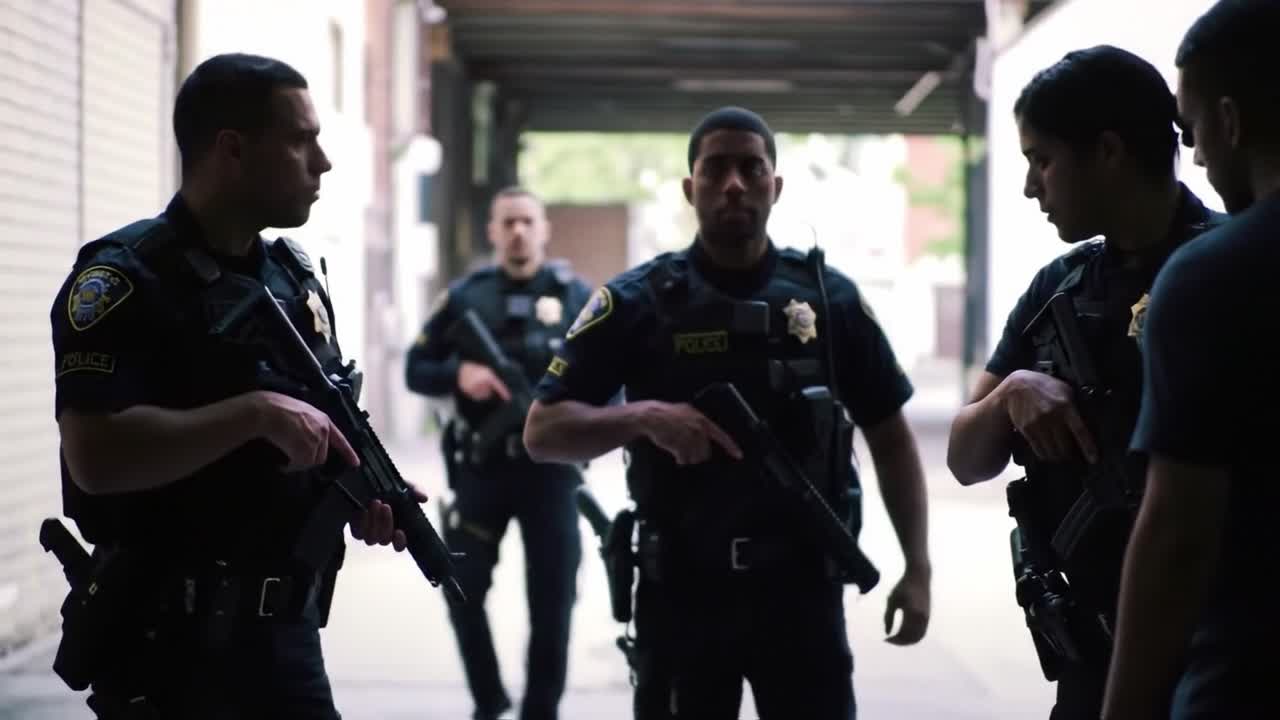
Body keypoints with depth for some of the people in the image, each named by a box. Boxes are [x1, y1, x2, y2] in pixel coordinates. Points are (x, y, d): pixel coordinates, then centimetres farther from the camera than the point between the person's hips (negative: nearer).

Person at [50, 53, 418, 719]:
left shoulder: (295, 276, 12)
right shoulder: (123, 278, -13)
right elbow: (95, 457, -25)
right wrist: (257, 412, -24)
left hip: (287, 632, 7)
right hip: (169, 643, -7)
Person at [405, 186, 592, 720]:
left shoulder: (575, 296, 2)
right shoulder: (466, 296, 4)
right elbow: (416, 369, 6)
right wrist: (458, 374, -14)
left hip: (551, 468, -1)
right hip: (480, 468, 1)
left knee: (552, 599, 2)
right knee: (463, 590, 5)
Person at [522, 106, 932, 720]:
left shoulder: (829, 298, 2)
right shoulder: (637, 301, -3)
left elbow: (890, 435, 8)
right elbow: (542, 432, -4)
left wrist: (917, 567, 0)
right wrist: (643, 417, -21)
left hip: (802, 589, 1)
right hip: (681, 594, -1)